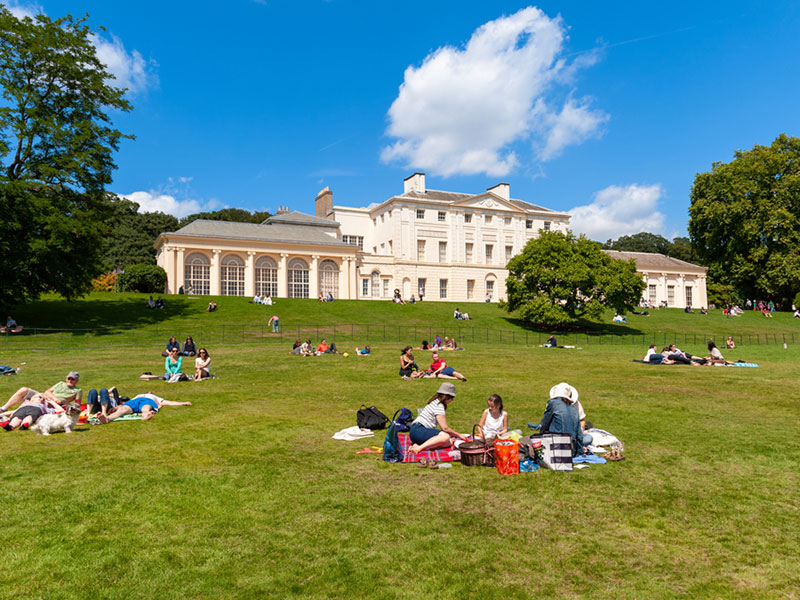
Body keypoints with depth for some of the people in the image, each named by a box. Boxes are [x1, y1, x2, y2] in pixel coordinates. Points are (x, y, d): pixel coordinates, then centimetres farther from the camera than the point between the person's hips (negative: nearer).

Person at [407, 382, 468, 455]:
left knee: (448, 442, -9)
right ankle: (419, 448, -35)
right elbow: (445, 428, -10)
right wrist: (459, 435, 2)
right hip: (418, 431, -10)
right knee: (445, 436, -29)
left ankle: (419, 446, -23)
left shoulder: (435, 402, 21)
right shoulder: (439, 406, -9)